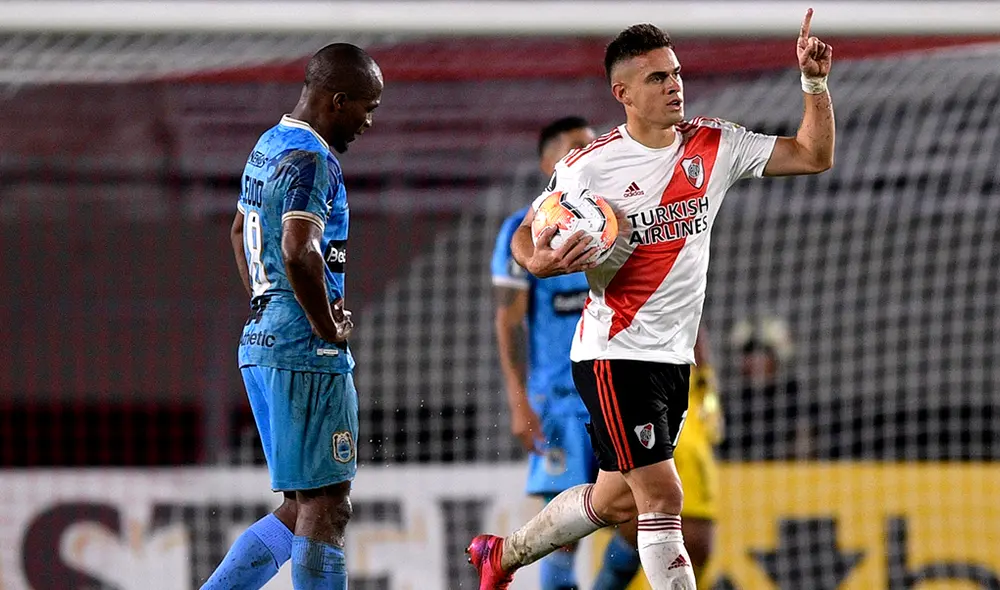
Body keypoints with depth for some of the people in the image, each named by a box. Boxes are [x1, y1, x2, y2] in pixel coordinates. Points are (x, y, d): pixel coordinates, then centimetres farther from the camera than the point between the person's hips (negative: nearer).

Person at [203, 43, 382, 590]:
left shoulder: (268, 145, 16)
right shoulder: (310, 159, -15)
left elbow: (240, 232, 31)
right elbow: (300, 253, -28)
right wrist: (329, 328, -15)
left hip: (261, 340, 10)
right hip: (306, 351, -10)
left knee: (300, 509, 13)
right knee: (325, 508, -7)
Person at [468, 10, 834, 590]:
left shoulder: (715, 144, 3)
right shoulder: (589, 166, -10)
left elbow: (814, 156, 5)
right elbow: (525, 237, 0)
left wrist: (815, 82, -8)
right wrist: (539, 261, -22)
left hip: (674, 356, 7)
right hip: (615, 353, -7)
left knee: (616, 500, 19)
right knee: (663, 498, -14)